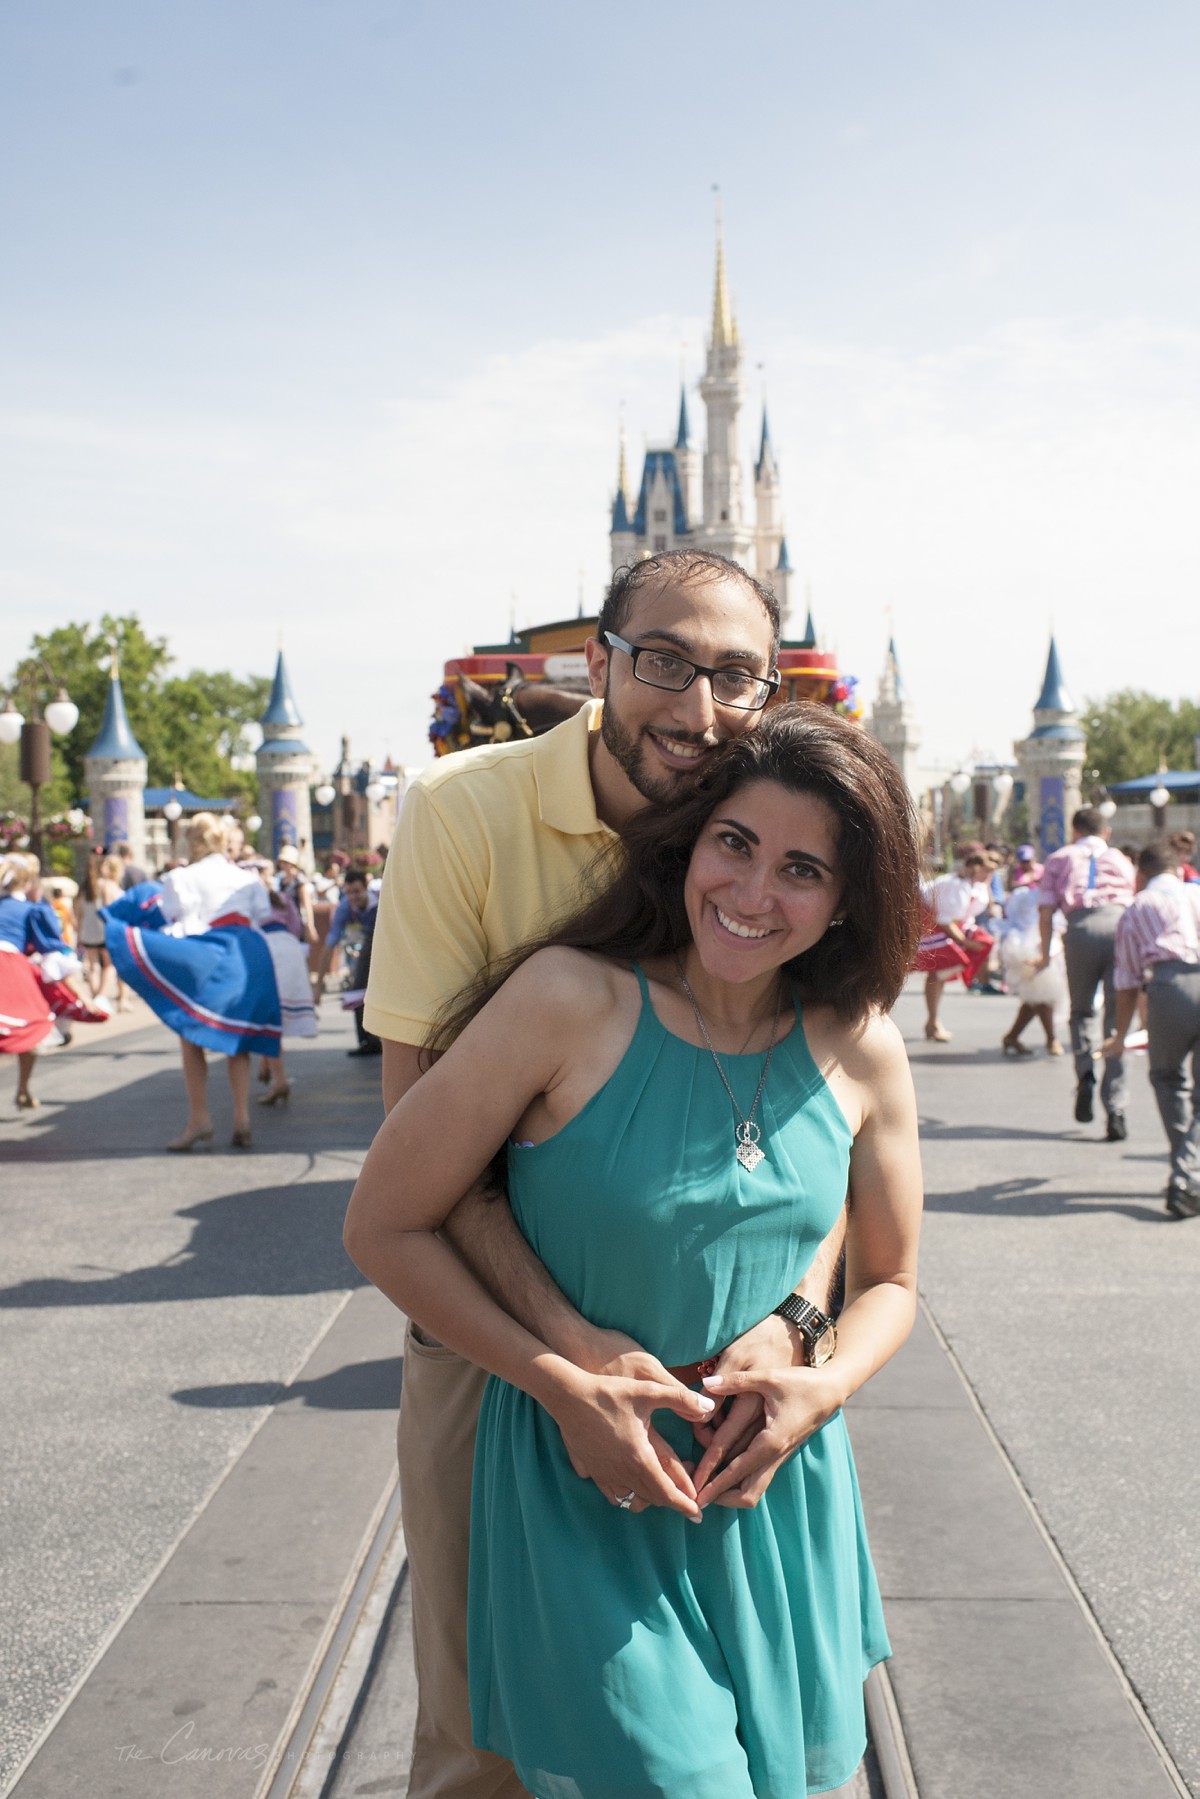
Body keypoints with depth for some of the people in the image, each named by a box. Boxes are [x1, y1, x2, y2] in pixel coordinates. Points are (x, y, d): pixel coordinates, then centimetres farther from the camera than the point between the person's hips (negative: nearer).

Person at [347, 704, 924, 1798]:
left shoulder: (862, 1051, -5)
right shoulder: (572, 1000, -18)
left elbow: (889, 1279, 9)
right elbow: (386, 1228, -12)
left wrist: (823, 1387, -11)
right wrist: (566, 1387, -18)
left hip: (778, 1491, 4)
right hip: (586, 1484, -4)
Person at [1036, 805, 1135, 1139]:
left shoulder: (1059, 858, 22)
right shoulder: (1120, 860, 27)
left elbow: (1046, 911, 13)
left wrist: (1045, 953, 22)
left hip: (1080, 927, -1)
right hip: (1120, 927, 1)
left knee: (1081, 1011, 20)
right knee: (1116, 1020, 4)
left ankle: (1085, 1073, -7)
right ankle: (1115, 1113, -1)